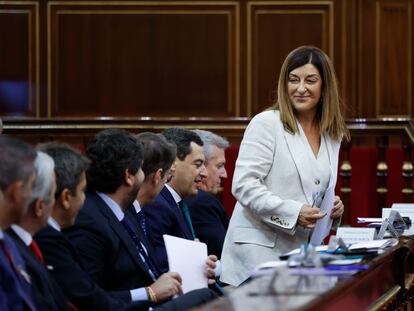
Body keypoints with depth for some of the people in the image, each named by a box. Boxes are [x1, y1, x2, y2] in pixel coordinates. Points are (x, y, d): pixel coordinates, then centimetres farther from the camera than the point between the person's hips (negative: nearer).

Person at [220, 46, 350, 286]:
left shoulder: (333, 135, 15)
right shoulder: (266, 124, -6)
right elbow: (243, 185, -13)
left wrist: (333, 208, 3)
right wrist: (293, 212, -21)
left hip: (302, 253, 6)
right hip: (259, 249, -6)